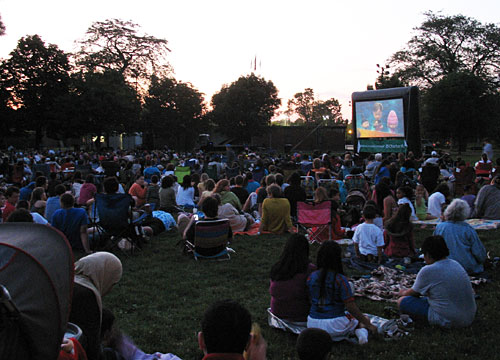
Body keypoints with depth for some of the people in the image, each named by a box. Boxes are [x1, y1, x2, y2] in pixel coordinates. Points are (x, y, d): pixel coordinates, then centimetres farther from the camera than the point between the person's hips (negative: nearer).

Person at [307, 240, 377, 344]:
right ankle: (361, 330, -11)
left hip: (312, 324, 4)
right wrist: (368, 324, -5)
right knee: (360, 319, 22)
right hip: (335, 325, -4)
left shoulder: (311, 277, -2)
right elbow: (351, 307, -16)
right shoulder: (340, 280, -15)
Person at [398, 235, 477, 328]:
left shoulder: (427, 271, -15)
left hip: (448, 321, -8)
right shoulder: (455, 264, 7)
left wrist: (403, 293, 27)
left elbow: (414, 293, 2)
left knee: (402, 301, -4)